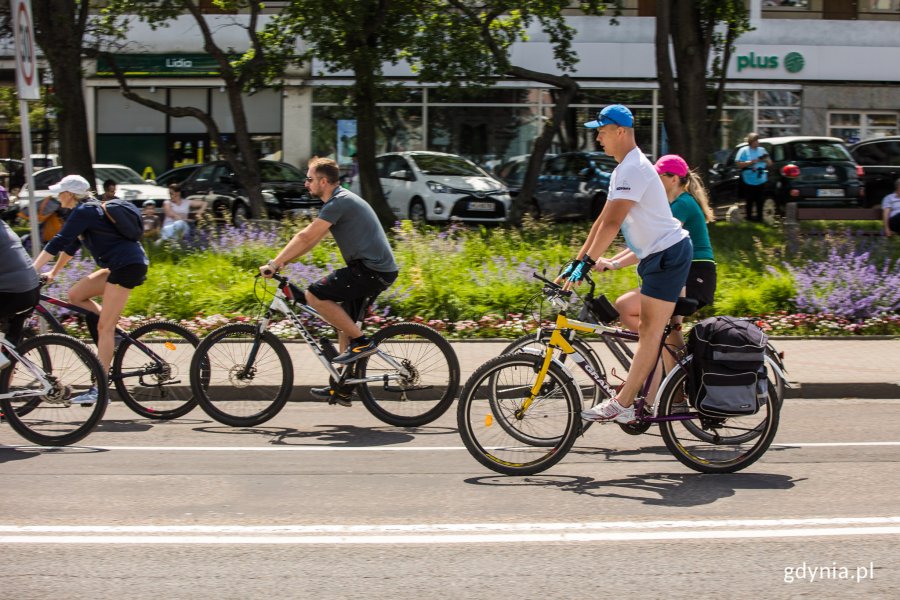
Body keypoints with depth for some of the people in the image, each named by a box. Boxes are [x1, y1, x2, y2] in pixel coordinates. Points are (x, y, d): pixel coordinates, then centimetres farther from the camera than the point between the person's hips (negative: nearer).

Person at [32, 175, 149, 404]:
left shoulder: (83, 211, -10)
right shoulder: (88, 210, 19)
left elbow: (58, 243, -16)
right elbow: (70, 246, 27)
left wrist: (30, 271, -14)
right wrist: (53, 273, 29)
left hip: (128, 265, -10)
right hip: (120, 265, 10)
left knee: (104, 327, -9)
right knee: (75, 295, 10)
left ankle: (99, 389, -9)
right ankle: (112, 340, 10)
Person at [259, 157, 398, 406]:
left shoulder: (339, 202, -13)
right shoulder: (340, 201, 19)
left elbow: (306, 237, -16)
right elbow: (310, 238, 22)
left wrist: (274, 264, -12)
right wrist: (282, 261, 16)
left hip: (372, 269, -11)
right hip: (379, 270, 11)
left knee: (315, 295, -15)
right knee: (345, 325, 15)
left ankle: (362, 342, -9)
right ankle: (342, 388, 20)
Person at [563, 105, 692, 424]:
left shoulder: (634, 168, -19)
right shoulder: (623, 170, 16)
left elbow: (612, 223, -27)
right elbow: (603, 220, 17)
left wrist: (587, 263, -29)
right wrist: (577, 260, 14)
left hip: (668, 254, -11)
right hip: (658, 255, 11)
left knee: (650, 332, -9)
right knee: (651, 330, 14)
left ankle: (622, 404, -12)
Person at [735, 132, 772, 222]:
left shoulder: (762, 150, 12)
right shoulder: (744, 151, -1)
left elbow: (770, 164, 16)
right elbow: (738, 164, -9)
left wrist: (766, 160, -7)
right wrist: (750, 162, -17)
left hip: (761, 181, 4)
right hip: (749, 181, -4)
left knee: (760, 201, 3)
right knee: (749, 201, 0)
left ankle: (759, 216, 15)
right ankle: (749, 216, 13)